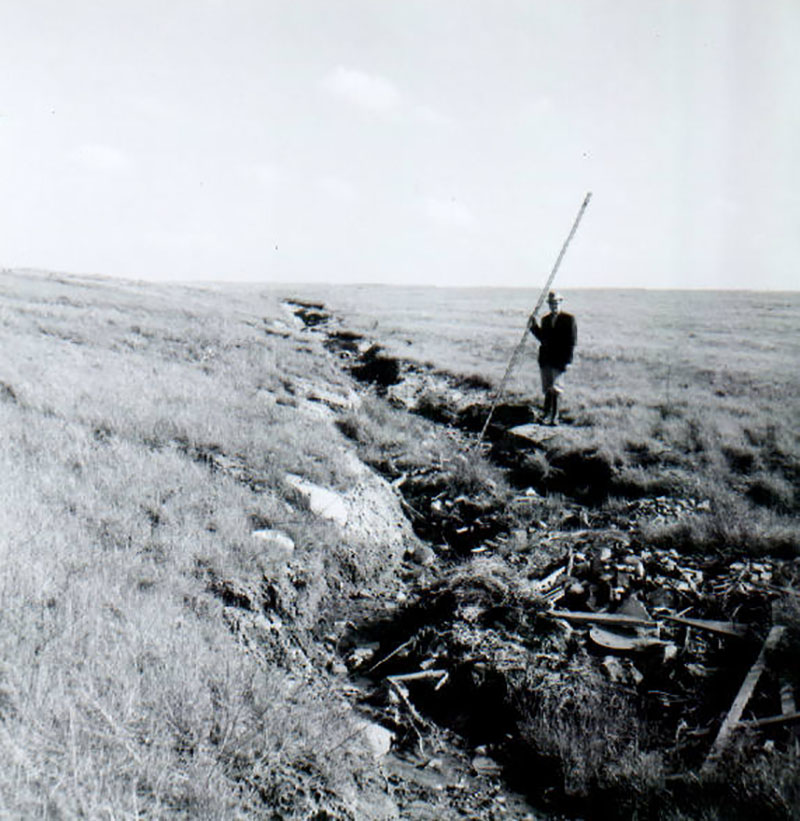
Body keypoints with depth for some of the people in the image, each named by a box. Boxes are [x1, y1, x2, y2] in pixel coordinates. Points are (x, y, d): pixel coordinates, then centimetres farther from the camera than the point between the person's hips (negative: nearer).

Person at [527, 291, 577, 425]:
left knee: (554, 388, -10)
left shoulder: (569, 319, -2)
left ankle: (547, 414, -9)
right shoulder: (545, 319, 16)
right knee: (547, 389, 7)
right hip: (545, 359, 6)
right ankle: (553, 416, 14)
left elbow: (572, 341, -6)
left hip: (559, 360, -6)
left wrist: (567, 360, -13)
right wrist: (534, 327, 3)